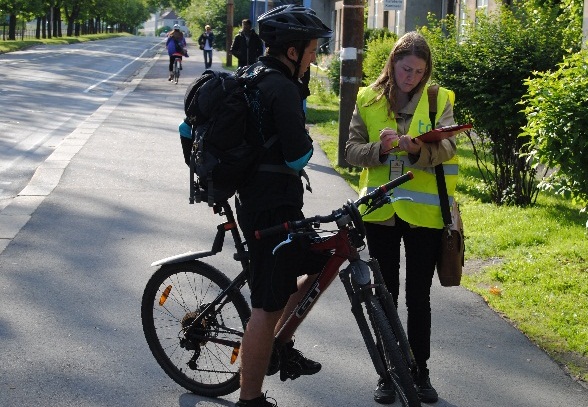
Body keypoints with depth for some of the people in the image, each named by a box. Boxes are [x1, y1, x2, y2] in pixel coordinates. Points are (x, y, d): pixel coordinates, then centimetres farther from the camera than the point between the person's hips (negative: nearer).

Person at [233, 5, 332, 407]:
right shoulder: (283, 90, -19)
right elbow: (298, 157, -21)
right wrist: (307, 139, -1)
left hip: (255, 200, 10)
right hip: (273, 210, -10)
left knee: (323, 263, 20)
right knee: (268, 305, -4)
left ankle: (280, 344, 24)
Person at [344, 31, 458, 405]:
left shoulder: (439, 101, 0)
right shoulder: (369, 100, 3)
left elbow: (447, 147, -14)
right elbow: (351, 151, -2)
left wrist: (418, 149, -34)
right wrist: (379, 149, -22)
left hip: (424, 213, -1)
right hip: (381, 210, 1)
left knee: (419, 296, 8)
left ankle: (420, 373, 21)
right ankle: (387, 374, 19)